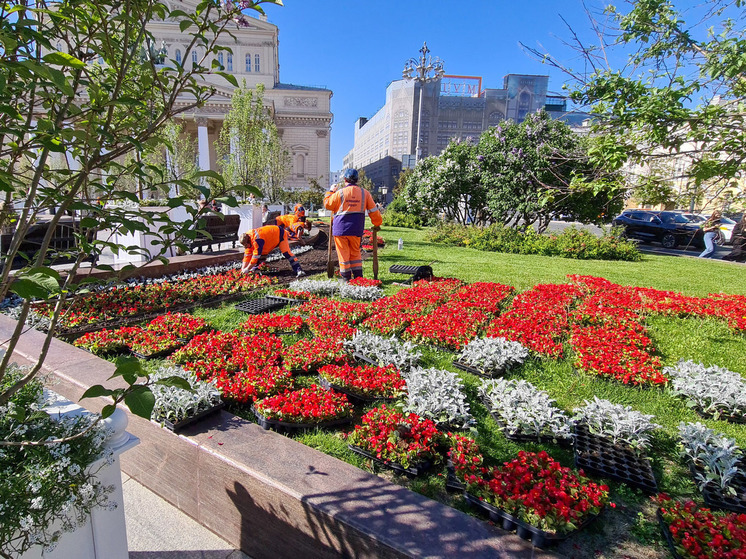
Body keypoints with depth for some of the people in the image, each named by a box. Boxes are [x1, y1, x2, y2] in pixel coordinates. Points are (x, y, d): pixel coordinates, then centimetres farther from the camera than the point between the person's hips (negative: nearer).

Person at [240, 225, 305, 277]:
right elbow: (247, 255, -5)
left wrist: (247, 269, -29)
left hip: (280, 235, -9)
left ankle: (298, 270, -29)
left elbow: (256, 256, -37)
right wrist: (243, 269, -10)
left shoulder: (257, 239, -38)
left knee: (286, 252, -24)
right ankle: (256, 268, 18)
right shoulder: (248, 237, -10)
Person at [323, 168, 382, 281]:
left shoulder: (340, 192, -7)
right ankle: (358, 277, 15)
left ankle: (346, 278, 11)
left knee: (343, 253, 6)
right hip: (356, 228, 3)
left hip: (341, 228, -3)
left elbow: (327, 204, 4)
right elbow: (373, 210, 5)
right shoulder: (364, 193, 2)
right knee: (355, 252, 16)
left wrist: (331, 191, 18)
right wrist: (377, 224, 16)